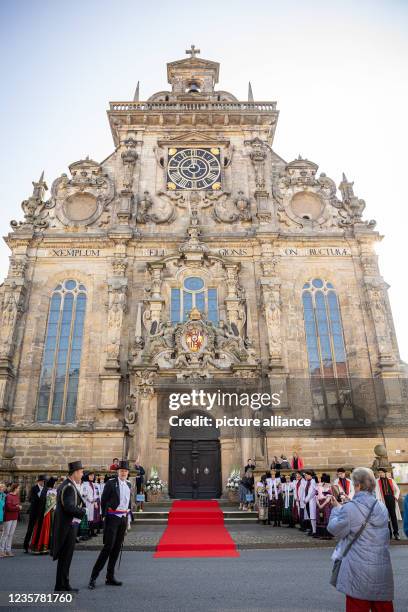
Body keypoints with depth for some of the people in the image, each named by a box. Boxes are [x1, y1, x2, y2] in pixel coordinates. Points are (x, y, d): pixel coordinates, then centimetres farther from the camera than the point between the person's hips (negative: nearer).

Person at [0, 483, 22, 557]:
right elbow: (9, 507, -20)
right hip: (8, 517, -7)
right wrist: (18, 507, -9)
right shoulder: (8, 496, -15)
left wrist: (18, 507, -7)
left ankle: (8, 550, 15)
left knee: (11, 534, 8)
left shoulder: (17, 496, 8)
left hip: (15, 518, 7)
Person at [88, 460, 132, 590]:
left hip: (124, 518, 6)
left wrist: (128, 517, 13)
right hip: (113, 518, -6)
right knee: (108, 546, -9)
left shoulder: (128, 484, 9)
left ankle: (110, 577, 20)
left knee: (117, 548, 10)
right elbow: (104, 500, -4)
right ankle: (93, 577, 2)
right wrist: (105, 516, -1)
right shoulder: (111, 483, -9)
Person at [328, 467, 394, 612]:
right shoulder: (382, 507, 3)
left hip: (360, 572, -5)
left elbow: (334, 529, -6)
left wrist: (336, 508, 8)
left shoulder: (350, 509, -16)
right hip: (383, 570, 6)